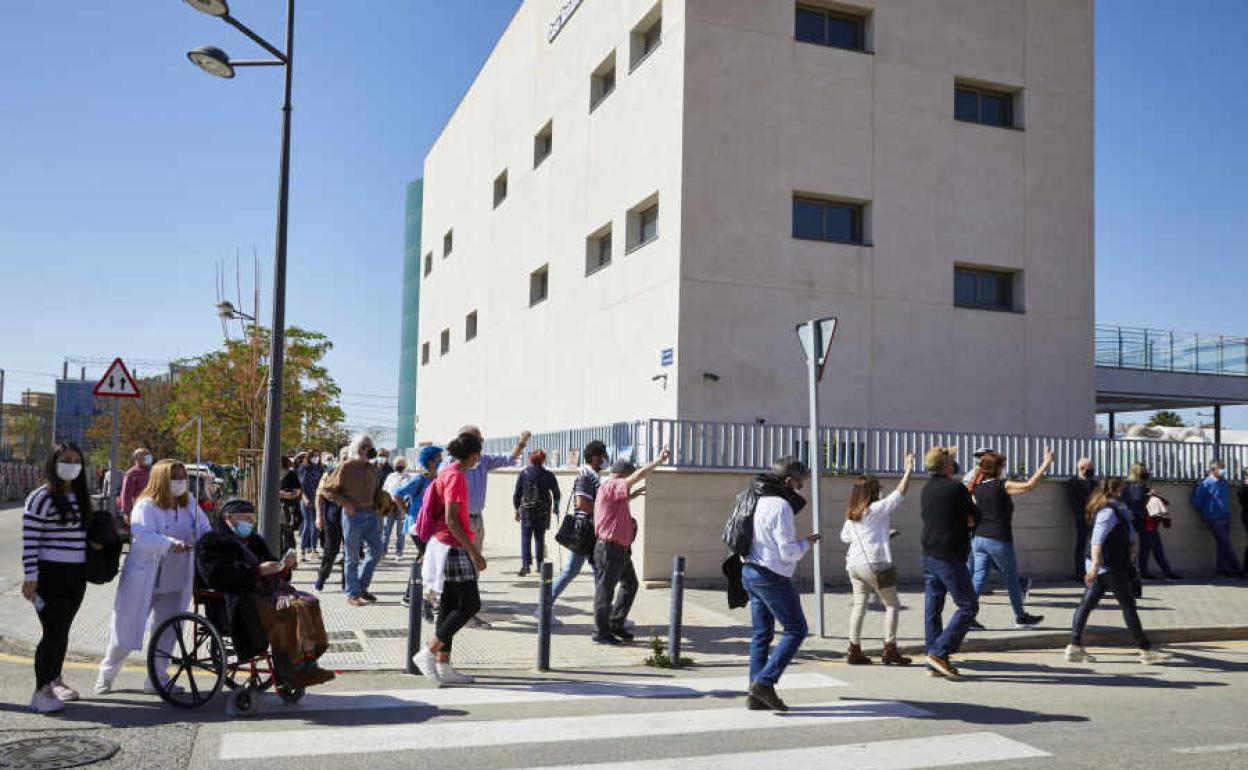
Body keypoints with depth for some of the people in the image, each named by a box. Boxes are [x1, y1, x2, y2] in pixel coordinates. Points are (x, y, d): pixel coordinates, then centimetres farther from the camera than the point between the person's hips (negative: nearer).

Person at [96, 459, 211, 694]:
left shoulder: (190, 504, 5)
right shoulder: (146, 506, -15)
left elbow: (204, 528, 6)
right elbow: (142, 536, -29)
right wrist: (170, 544, -43)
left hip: (175, 583, 6)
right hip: (144, 581, -5)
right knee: (127, 631, 7)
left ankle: (157, 679, 26)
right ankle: (106, 674, 28)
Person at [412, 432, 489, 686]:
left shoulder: (448, 473, 15)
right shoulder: (456, 476, -15)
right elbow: (451, 520, -21)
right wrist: (474, 552, -20)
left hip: (444, 546, 10)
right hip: (454, 547, -10)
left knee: (449, 606, 10)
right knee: (470, 604, -5)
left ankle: (443, 666, 13)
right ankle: (428, 653, -4)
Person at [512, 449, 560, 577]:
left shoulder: (523, 473, 0)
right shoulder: (548, 475, 2)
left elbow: (517, 493, 1)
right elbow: (556, 493, 9)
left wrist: (517, 509, 10)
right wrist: (556, 506, 26)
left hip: (526, 510, -1)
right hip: (543, 511, 2)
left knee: (525, 538, -3)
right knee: (540, 538, 12)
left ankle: (525, 565, -14)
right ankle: (540, 564, 14)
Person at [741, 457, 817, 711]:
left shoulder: (760, 500, 11)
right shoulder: (781, 506, -17)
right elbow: (788, 551, -19)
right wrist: (806, 543, -1)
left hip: (751, 572, 9)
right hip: (772, 576, -9)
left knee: (762, 633, 11)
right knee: (796, 630, 1)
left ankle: (757, 696, 12)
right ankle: (765, 683, -5)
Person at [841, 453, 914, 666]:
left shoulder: (851, 514, 9)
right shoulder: (877, 509, -10)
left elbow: (845, 537, 19)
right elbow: (899, 493, -9)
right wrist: (908, 469, -3)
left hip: (854, 564, 6)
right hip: (875, 564, -6)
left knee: (859, 604, 12)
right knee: (892, 605, 6)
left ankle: (854, 650, 10)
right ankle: (890, 650, 4)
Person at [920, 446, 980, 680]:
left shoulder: (926, 490, 11)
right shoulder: (956, 488, -11)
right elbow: (972, 520, -6)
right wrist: (970, 500, 14)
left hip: (929, 554, 8)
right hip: (950, 556, -8)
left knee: (932, 608, 9)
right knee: (968, 606, 0)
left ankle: (937, 664, 13)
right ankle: (939, 652, -7)